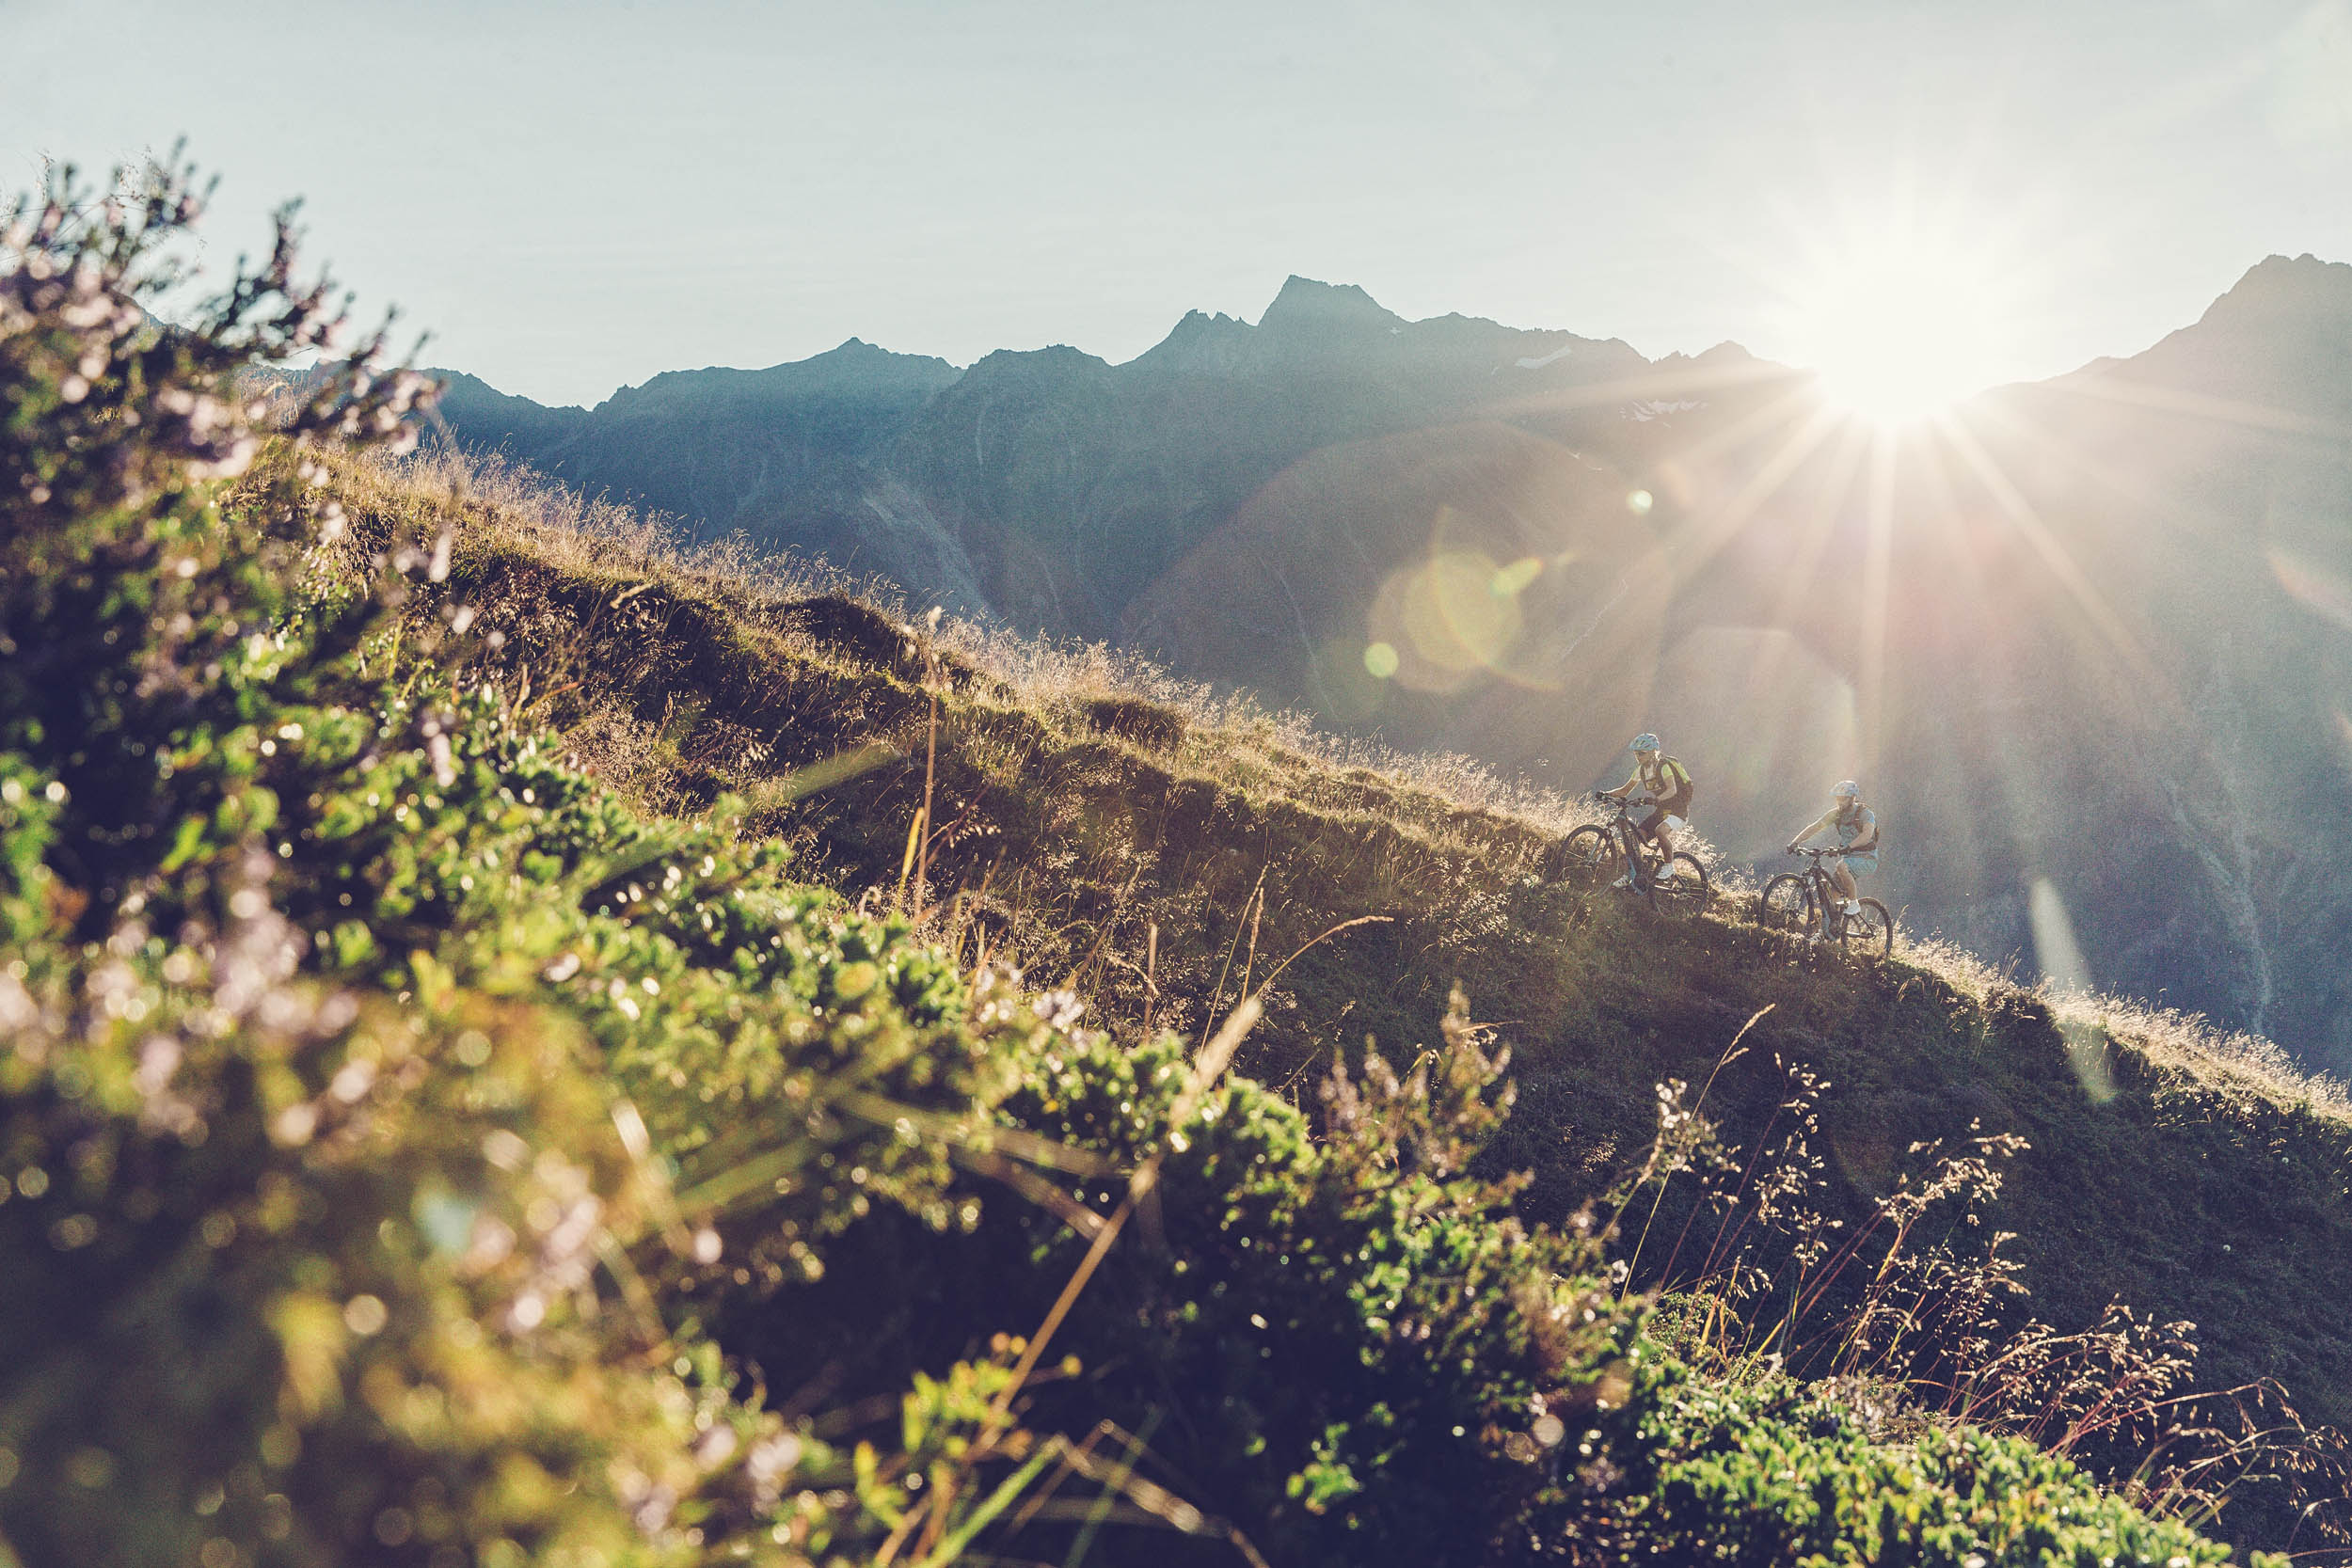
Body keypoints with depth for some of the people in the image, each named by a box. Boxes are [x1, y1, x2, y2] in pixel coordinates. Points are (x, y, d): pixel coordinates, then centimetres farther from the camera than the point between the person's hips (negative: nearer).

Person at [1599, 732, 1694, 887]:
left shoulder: (1663, 766, -19)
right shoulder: (1641, 770, 4)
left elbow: (1672, 790, -34)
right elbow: (1626, 790, 8)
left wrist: (1654, 800, -51)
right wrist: (1607, 794, -10)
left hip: (1678, 811, -8)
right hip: (1661, 811, 8)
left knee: (1660, 831, -35)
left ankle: (1670, 868, -16)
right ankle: (1627, 876, -2)